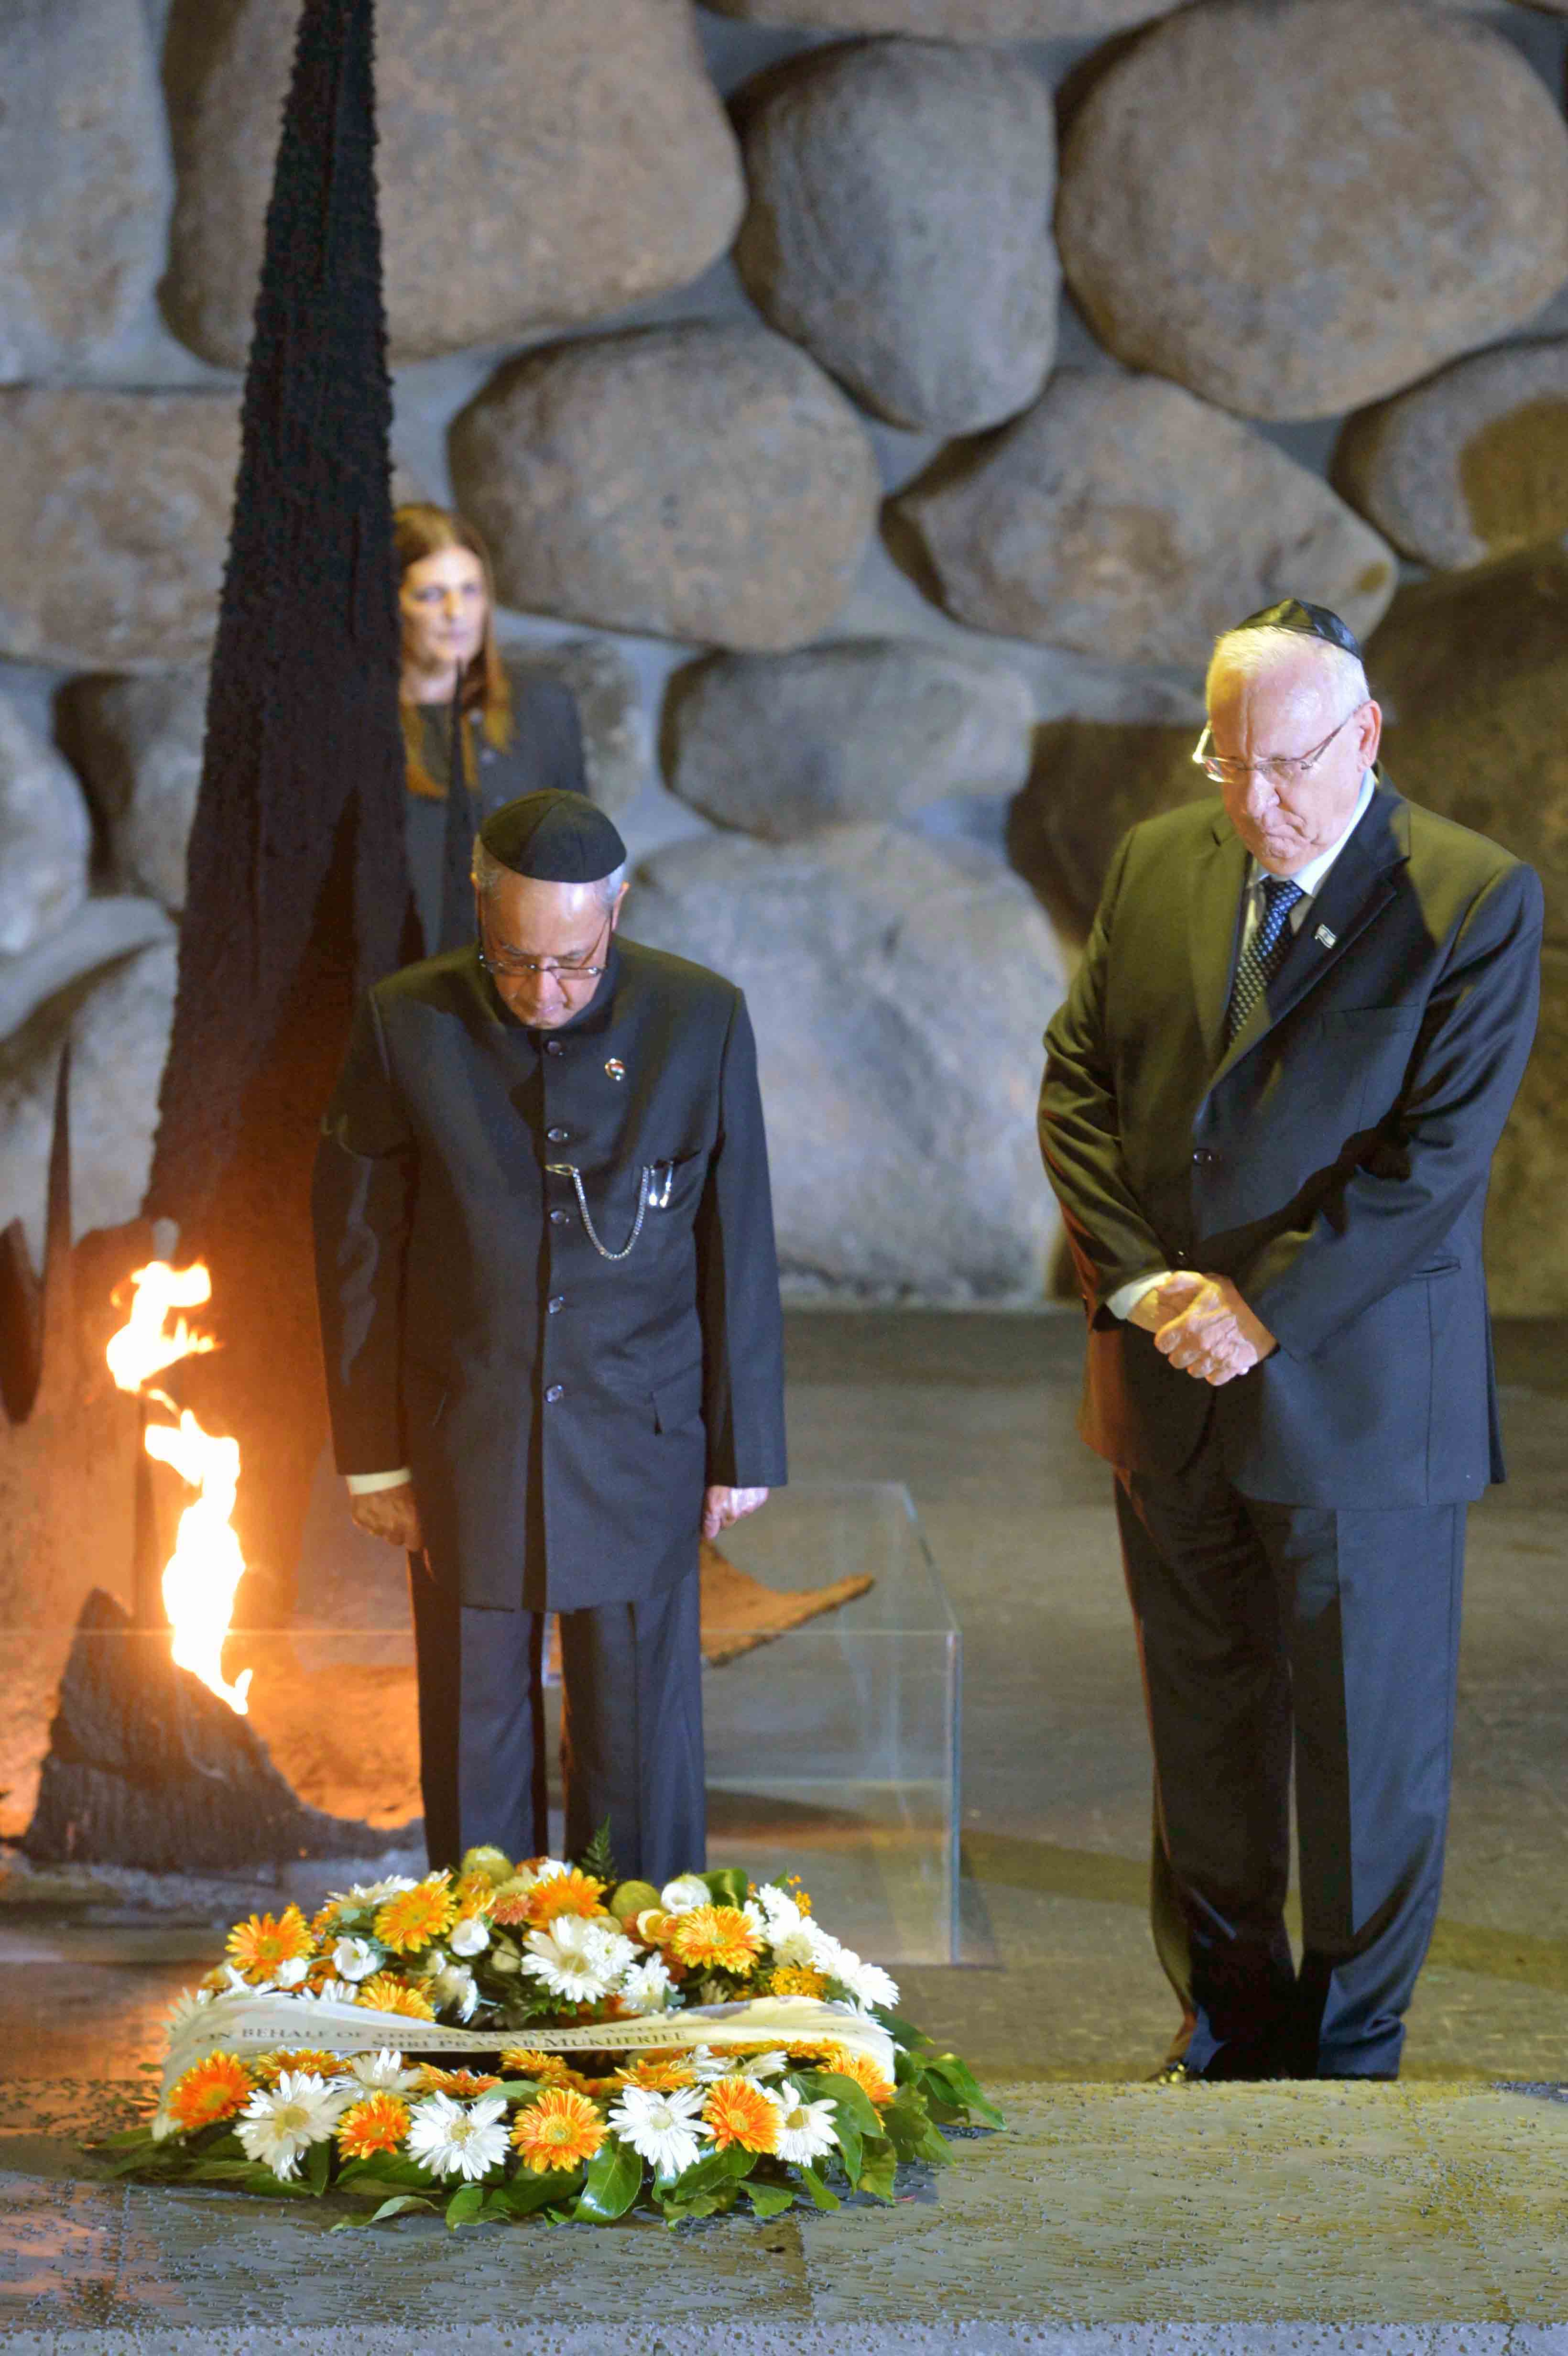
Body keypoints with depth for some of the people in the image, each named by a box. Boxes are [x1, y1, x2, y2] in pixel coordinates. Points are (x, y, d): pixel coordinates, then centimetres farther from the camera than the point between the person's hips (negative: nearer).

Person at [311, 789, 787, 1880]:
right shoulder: (406, 1022, -7)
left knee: (639, 1750, 7)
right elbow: (357, 1247, 0)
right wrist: (373, 1454, 0)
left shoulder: (702, 1021, -7)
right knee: (474, 1744, 10)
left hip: (638, 1451, 0)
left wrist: (745, 1448, 2)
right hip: (461, 1451, 0)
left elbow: (738, 1248, 0)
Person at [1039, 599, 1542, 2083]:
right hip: (1169, 1397, 4)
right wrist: (1144, 1283, -8)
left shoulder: (1476, 902, -10)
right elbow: (1075, 1084, 6)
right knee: (1203, 1728, 13)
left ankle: (1350, 2046, 21)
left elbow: (1436, 1154, -15)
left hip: (1356, 1395, -4)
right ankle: (1228, 2016, 29)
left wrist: (1261, 1315, -17)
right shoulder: (1157, 867, 6)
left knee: (1368, 1741, 6)